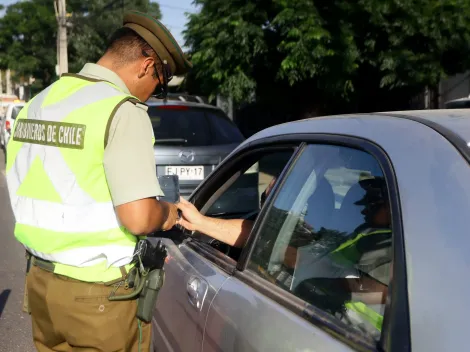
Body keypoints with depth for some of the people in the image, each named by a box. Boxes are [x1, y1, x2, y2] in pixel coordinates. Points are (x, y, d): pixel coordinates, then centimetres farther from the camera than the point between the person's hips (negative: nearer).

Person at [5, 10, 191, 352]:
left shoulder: (40, 101, 7)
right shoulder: (123, 110, -17)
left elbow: (23, 193, 12)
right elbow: (138, 218, -23)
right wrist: (166, 212, -2)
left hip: (41, 281, 7)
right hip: (97, 294, -7)